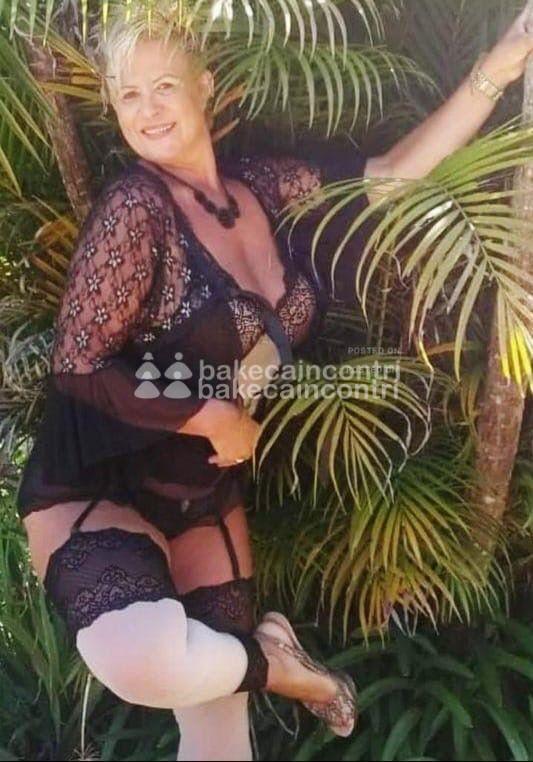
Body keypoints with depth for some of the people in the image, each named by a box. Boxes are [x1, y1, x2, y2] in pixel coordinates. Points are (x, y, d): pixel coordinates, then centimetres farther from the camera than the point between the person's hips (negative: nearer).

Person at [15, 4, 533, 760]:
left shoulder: (261, 185, 2)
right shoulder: (135, 205, -17)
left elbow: (394, 169, 7)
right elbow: (77, 365, -18)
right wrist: (215, 419, -14)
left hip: (207, 491, 5)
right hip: (97, 488, -5)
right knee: (143, 659, -34)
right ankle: (274, 662, -2)